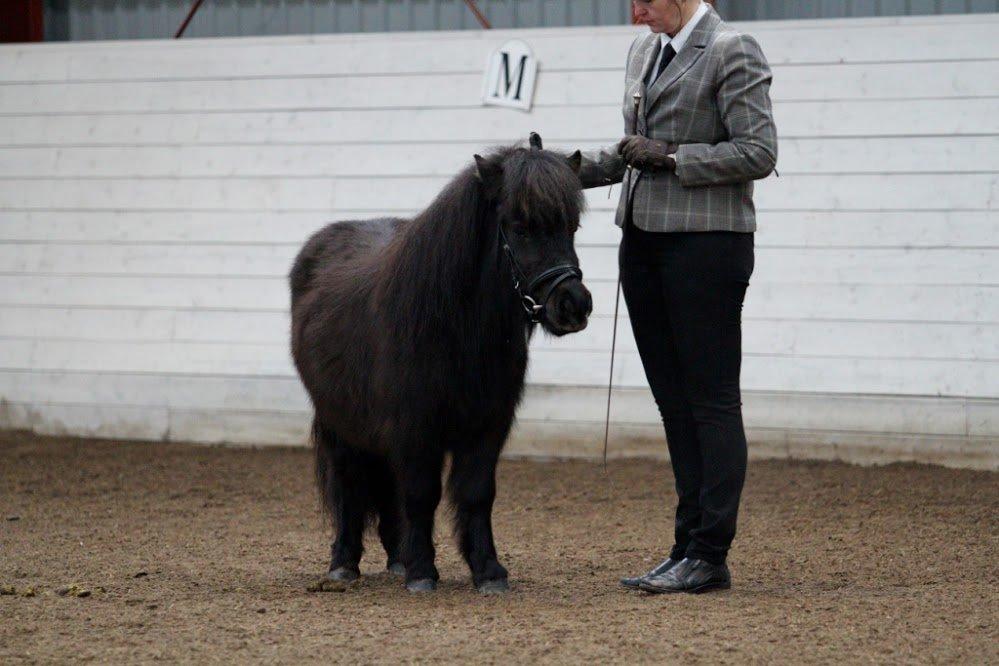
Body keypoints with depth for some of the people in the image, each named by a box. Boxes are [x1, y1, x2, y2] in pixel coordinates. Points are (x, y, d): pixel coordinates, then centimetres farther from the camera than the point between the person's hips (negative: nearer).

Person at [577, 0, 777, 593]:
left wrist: (672, 158, -17)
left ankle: (710, 555, -3)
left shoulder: (733, 53, -10)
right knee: (674, 401, 10)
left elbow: (759, 153, -15)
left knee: (712, 400, -4)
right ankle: (689, 548, 14)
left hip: (705, 243, -8)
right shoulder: (645, 52, 15)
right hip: (644, 242, 9)